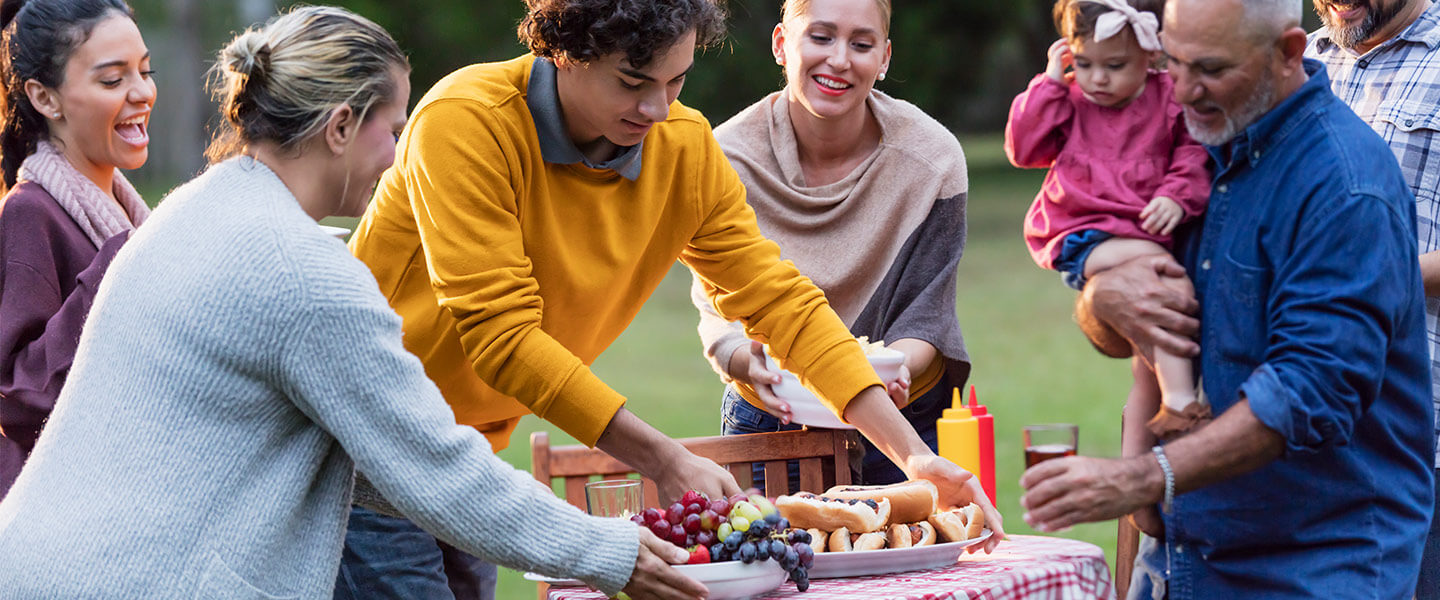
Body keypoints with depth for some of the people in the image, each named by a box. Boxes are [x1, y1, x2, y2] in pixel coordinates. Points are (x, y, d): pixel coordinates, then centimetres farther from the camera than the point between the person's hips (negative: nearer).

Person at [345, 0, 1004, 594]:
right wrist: (664, 461, -29)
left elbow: (778, 298, -2)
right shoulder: (465, 123, -24)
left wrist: (912, 454, -12)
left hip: (466, 448, 6)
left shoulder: (685, 146, -5)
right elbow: (501, 333, -27)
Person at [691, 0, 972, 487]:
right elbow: (719, 309, -15)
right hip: (769, 415, 0)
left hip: (903, 412, 0)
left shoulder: (931, 158, -15)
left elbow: (925, 318, -13)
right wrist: (747, 360, -39)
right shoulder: (728, 158, -15)